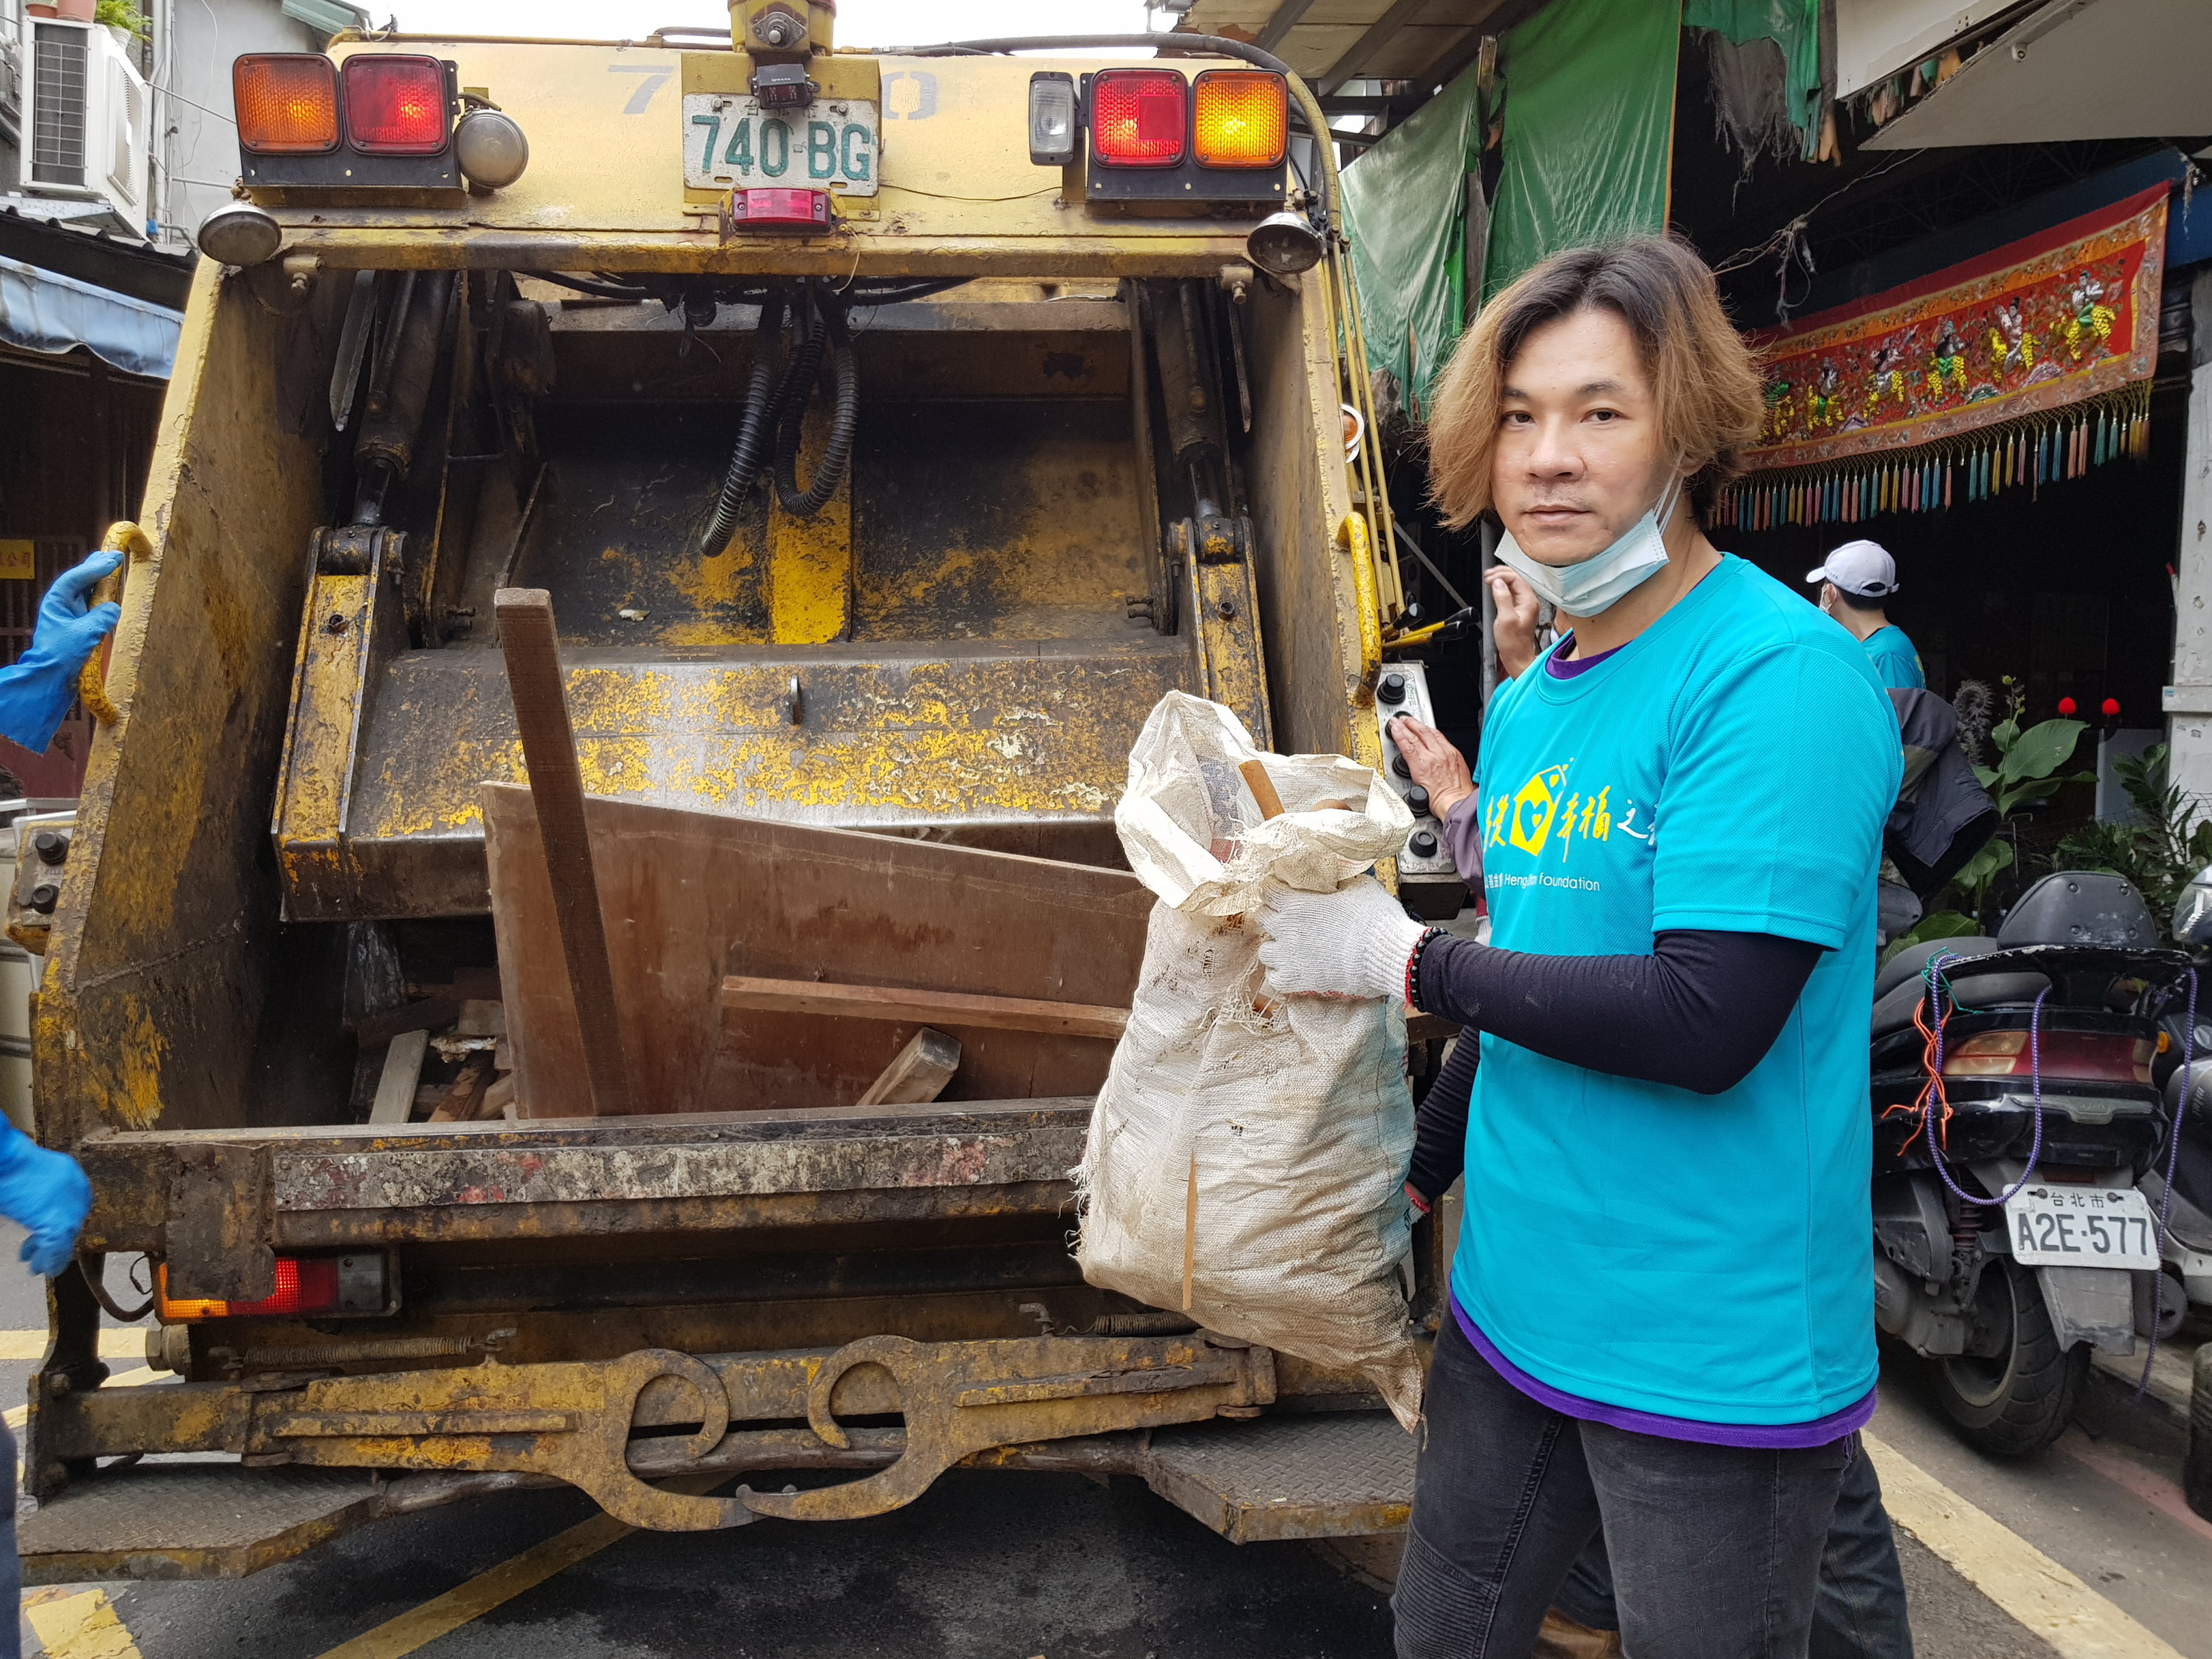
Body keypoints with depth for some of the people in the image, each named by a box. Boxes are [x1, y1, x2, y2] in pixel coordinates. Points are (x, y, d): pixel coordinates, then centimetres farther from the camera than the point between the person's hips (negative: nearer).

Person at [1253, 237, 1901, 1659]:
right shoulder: (1526, 704, 8)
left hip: (1714, 1361, -7)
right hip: (1512, 1310, 8)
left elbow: (1705, 1023, -26)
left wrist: (1407, 959, -16)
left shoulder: (1782, 675, -18)